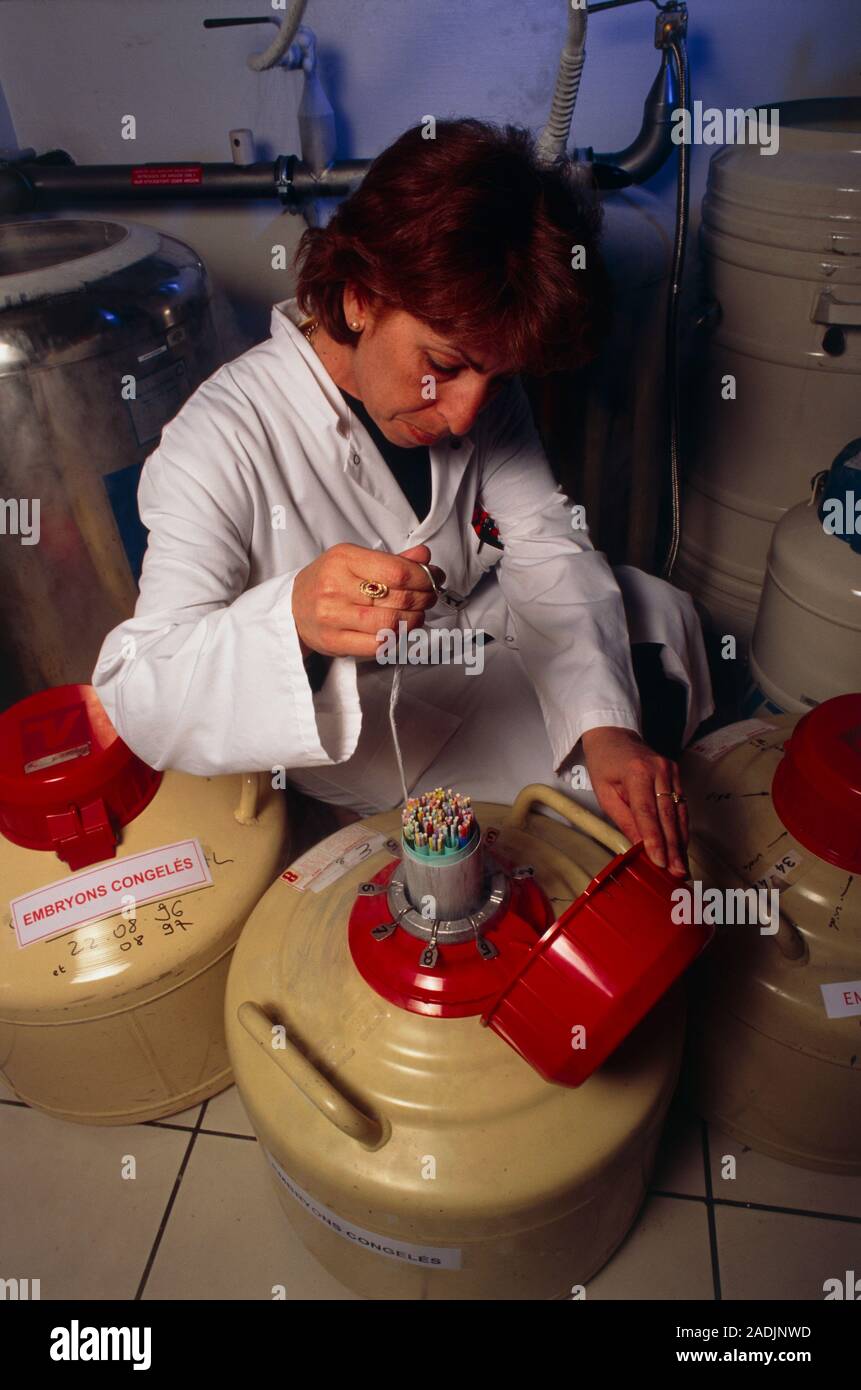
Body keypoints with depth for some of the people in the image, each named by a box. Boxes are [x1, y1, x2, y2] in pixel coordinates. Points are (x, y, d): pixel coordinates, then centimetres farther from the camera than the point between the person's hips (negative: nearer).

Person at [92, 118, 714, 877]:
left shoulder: (481, 383, -11)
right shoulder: (221, 444, -29)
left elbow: (550, 549, -13)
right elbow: (137, 698, -34)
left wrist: (605, 724, -29)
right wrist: (292, 621, -56)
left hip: (478, 626, 6)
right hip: (358, 720, -6)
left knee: (662, 611, 9)